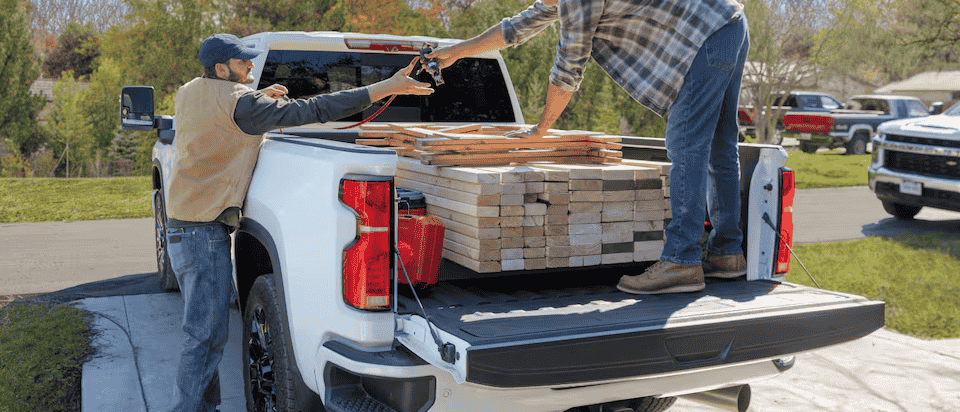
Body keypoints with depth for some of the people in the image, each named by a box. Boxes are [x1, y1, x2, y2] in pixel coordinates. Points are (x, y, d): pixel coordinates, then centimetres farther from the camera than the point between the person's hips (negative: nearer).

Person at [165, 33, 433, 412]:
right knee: (207, 334, -4)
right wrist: (386, 88, -25)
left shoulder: (188, 92, 10)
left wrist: (258, 98, 14)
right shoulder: (238, 101, -18)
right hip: (204, 228, -10)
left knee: (202, 326, 17)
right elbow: (311, 110, -25)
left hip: (181, 221, 10)